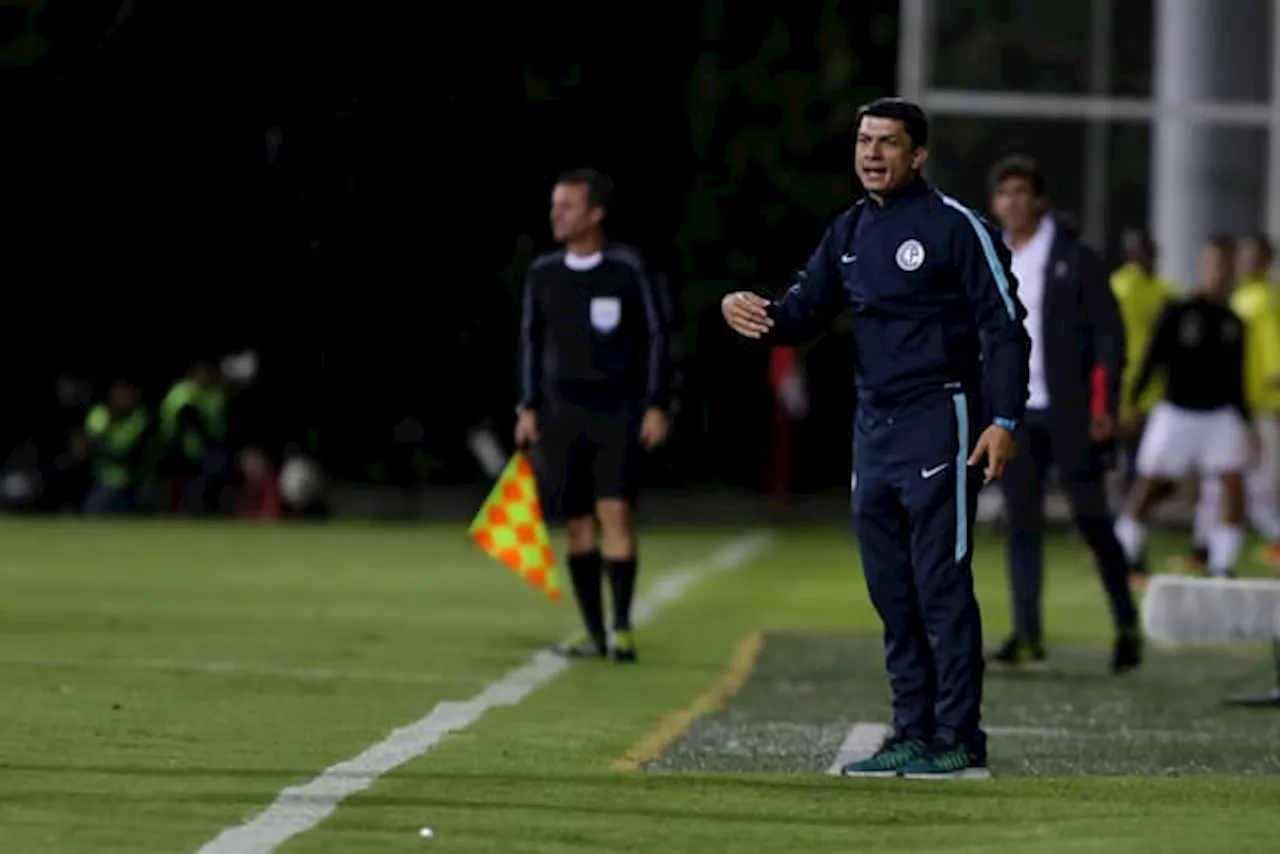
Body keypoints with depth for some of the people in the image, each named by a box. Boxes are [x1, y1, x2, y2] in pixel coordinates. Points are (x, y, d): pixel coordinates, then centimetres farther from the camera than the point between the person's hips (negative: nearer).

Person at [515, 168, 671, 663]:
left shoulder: (626, 270, -4)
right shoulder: (543, 275, 6)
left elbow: (655, 337, -1)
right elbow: (531, 341, 15)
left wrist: (655, 406, -5)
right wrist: (528, 408, 9)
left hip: (618, 411, -4)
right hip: (562, 413, 4)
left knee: (615, 511, -14)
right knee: (576, 523, 3)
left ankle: (622, 629, -10)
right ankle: (593, 633, 11)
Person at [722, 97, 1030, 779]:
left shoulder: (955, 226, -7)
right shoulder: (849, 233, 14)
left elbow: (1005, 326, -9)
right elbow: (802, 313, 16)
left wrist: (1004, 420, -17)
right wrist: (749, 313, -6)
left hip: (938, 424, -7)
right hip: (872, 428, 7)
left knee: (941, 583, -8)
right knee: (891, 589, 9)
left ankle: (959, 739, -5)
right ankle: (914, 732, 16)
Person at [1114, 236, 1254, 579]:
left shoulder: (1233, 324, 8)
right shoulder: (1177, 313, -3)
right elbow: (1152, 358, -3)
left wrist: (1245, 422, 15)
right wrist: (1131, 402, -10)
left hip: (1220, 414, 3)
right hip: (1176, 411, -3)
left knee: (1233, 482, -10)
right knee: (1150, 483, 0)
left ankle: (1222, 566, -3)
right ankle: (1121, 557, 13)